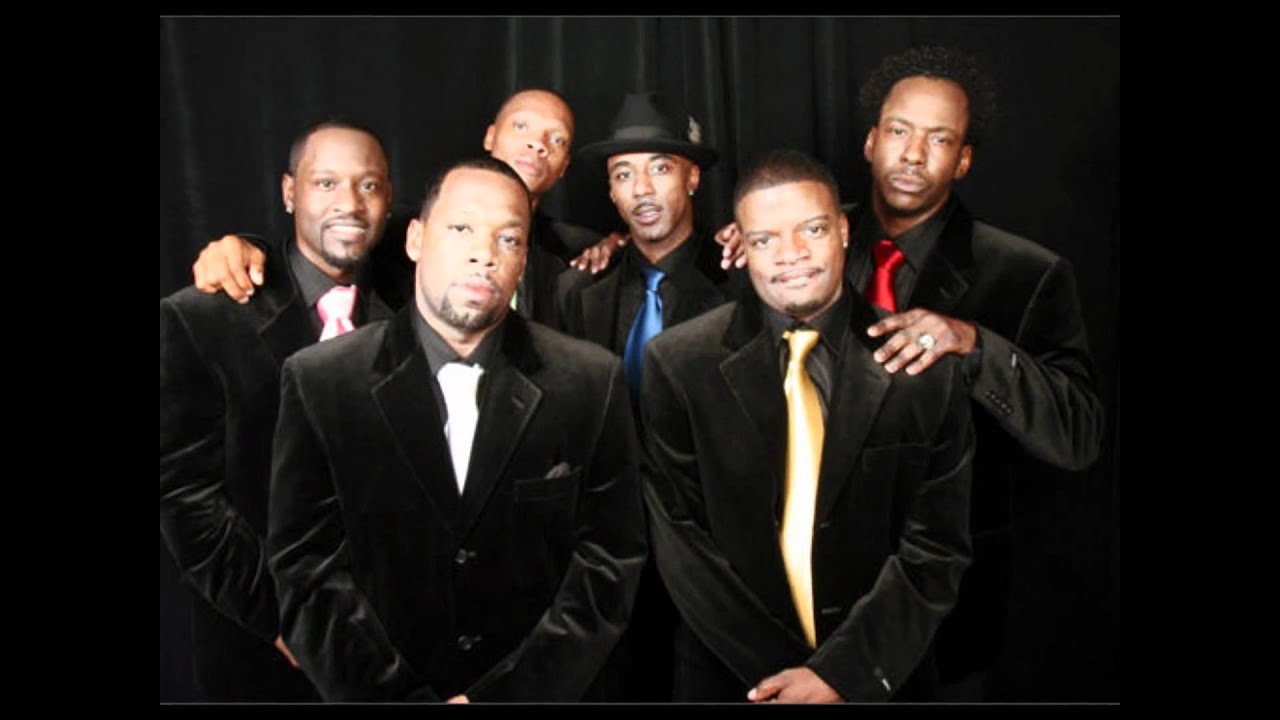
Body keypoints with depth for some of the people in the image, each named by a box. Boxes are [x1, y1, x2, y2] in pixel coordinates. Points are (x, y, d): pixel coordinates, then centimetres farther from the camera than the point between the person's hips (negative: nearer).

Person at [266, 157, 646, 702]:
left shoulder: (592, 383, -8)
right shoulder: (318, 384, -9)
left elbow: (609, 560, -9)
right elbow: (309, 573, -10)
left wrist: (505, 696, -17)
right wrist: (398, 698, -19)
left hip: (544, 694, 1)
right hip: (372, 695, 0)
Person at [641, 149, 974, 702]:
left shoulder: (923, 365, -9)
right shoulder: (677, 364, -9)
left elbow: (937, 547, -8)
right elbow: (680, 540, -9)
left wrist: (846, 672, -16)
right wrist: (783, 676, -14)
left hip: (880, 676, 1)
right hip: (731, 677, 0)